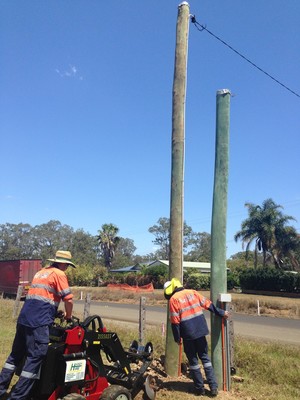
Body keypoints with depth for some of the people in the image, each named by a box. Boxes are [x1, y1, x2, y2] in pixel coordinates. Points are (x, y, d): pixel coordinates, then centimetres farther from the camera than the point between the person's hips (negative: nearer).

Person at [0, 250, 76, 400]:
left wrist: (56, 313, 34)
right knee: (35, 358, -2)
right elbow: (68, 300, -9)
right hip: (38, 322, -9)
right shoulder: (59, 274, -4)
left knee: (16, 355, 18)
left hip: (24, 318, 9)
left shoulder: (41, 272, 21)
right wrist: (68, 316, 10)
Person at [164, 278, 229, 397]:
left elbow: (175, 321, -8)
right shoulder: (192, 292, 7)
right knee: (205, 357, 15)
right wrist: (221, 313, 20)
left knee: (193, 360, 11)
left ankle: (200, 388, 18)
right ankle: (213, 386, 14)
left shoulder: (173, 299, -7)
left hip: (188, 334, -4)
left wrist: (177, 338, 1)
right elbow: (208, 304, 11)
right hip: (200, 330, 4)